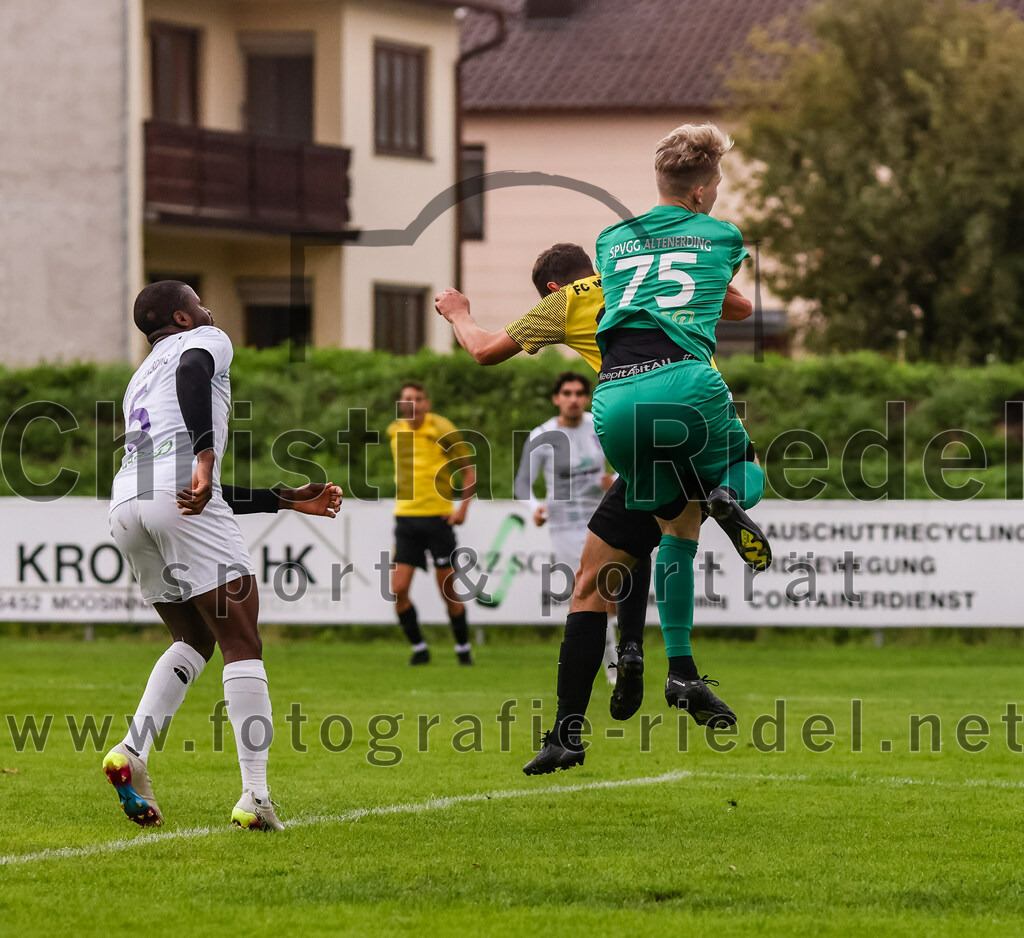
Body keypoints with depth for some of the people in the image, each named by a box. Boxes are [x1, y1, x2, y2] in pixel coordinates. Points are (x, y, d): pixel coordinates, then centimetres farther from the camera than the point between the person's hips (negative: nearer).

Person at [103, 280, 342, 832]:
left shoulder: (141, 380, 37)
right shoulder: (205, 340, 15)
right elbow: (192, 372, -14)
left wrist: (286, 499, 40)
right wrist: (206, 454, -25)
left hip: (125, 506, 8)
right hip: (179, 496, -8)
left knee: (194, 640, 23)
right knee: (241, 644, -3)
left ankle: (132, 751, 2)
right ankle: (255, 796, -12)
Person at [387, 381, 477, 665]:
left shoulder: (442, 431, -7)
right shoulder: (394, 432, 6)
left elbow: (469, 471, 0)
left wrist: (463, 507, -11)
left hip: (438, 517, -4)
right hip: (406, 518, 4)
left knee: (448, 591, 0)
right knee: (398, 590, -7)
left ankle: (463, 648, 18)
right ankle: (419, 648, 9)